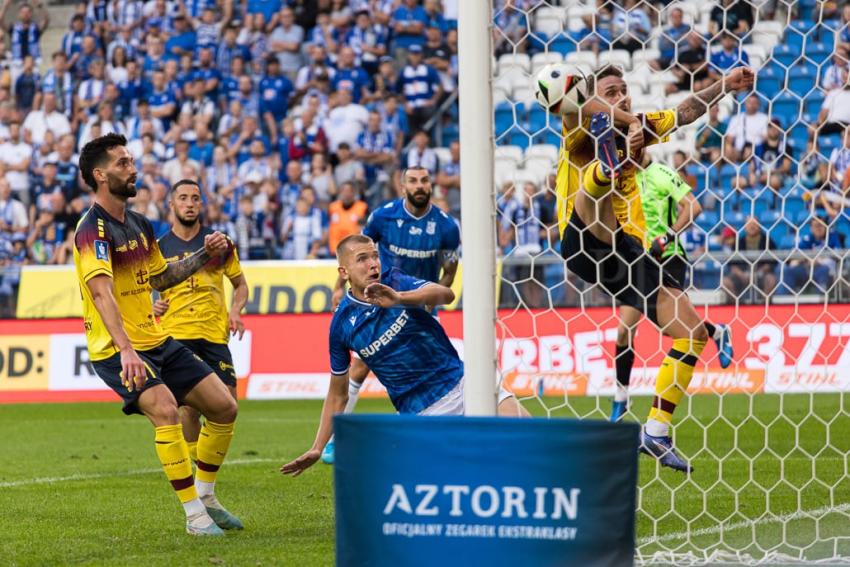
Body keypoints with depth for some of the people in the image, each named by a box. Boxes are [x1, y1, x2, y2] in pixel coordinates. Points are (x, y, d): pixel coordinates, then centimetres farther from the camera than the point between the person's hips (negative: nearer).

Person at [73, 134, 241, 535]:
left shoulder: (140, 226, 11)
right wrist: (125, 349, -44)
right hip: (117, 350, -9)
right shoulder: (93, 230, -17)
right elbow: (101, 291, -31)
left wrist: (203, 256, 13)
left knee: (224, 407, 5)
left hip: (156, 341, 9)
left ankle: (205, 497, 21)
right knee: (165, 410, -29)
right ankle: (194, 514, -22)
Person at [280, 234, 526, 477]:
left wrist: (400, 298, -41)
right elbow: (337, 395, 8)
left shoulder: (396, 282, -2)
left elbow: (446, 294, -23)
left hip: (459, 380, 2)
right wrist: (317, 449, 3)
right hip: (421, 411, -2)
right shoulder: (342, 324, -3)